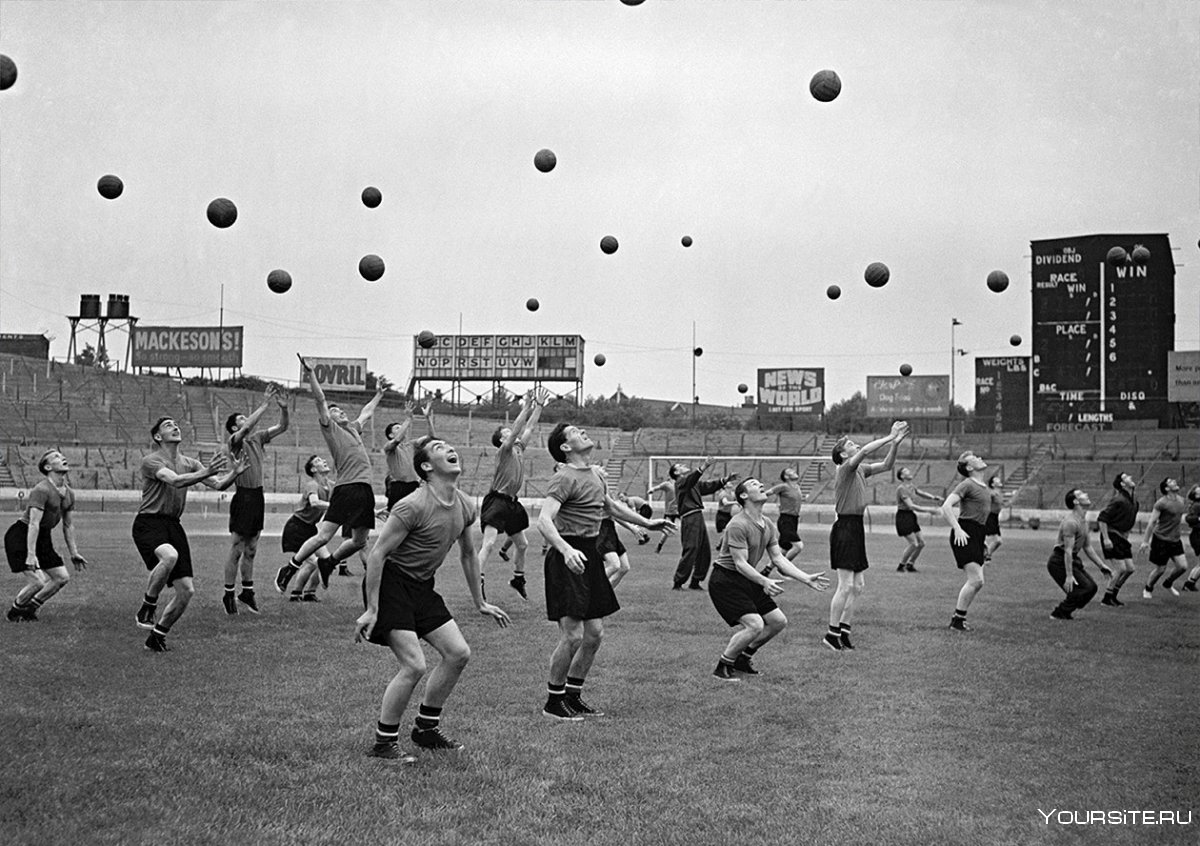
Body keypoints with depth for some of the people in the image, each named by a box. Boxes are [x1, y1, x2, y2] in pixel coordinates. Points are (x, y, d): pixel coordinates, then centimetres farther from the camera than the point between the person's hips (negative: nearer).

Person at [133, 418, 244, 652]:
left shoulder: (189, 463, 14)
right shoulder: (151, 461, -6)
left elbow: (218, 484, 7)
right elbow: (175, 481, -24)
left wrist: (234, 473, -12)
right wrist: (205, 472, -36)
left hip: (173, 525, 7)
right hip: (148, 522, -7)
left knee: (187, 590, -1)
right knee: (169, 555, -39)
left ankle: (157, 636, 17)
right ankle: (147, 608, -19)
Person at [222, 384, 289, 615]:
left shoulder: (257, 439, 12)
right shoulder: (233, 442, -7)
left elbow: (282, 427, 9)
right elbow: (248, 427, -26)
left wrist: (283, 408, -9)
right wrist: (266, 403, -25)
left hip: (258, 496, 7)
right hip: (243, 497, -7)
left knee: (251, 550, 14)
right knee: (237, 550, -1)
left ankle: (247, 591, 23)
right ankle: (229, 595, 7)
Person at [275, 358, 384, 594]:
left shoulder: (353, 428, 26)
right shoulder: (330, 428, 7)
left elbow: (366, 412, 44)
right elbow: (320, 400, -4)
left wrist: (378, 395, 57)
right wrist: (310, 374, -12)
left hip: (365, 489, 7)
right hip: (346, 488, -7)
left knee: (359, 541, 8)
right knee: (323, 536, -10)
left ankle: (327, 564, 31)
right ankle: (288, 570, 4)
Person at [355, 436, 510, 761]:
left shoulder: (465, 506, 2)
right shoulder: (413, 506, -23)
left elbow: (468, 554, 19)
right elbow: (377, 554, -21)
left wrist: (480, 603, 23)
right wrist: (371, 610, -22)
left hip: (422, 587, 8)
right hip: (390, 583, -8)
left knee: (458, 653, 5)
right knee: (413, 666, -15)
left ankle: (426, 728, 21)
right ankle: (383, 743, 1)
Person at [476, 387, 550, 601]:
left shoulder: (519, 448, 11)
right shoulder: (504, 451, -9)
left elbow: (530, 427, 12)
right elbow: (517, 428, -21)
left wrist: (539, 405, 4)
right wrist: (527, 406, -21)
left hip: (512, 503, 9)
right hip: (497, 501, -8)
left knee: (521, 544, 18)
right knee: (489, 543, -18)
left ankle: (518, 579, 36)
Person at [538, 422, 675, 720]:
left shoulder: (593, 475, 15)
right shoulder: (565, 478, -14)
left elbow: (611, 506, 34)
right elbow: (544, 521, -25)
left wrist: (647, 523, 36)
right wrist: (566, 550, -40)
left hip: (589, 557, 9)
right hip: (568, 560, -9)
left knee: (594, 634, 10)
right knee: (573, 636, -9)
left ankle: (573, 696, 23)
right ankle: (553, 702, 5)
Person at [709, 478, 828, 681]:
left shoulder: (768, 526, 8)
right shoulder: (738, 525, -21)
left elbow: (778, 558, 7)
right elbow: (740, 563, -24)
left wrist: (807, 579, -1)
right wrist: (764, 582, -38)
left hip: (749, 580, 9)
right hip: (725, 581, -9)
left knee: (779, 621, 6)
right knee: (755, 625, -22)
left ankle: (743, 658, 22)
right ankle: (723, 667, -5)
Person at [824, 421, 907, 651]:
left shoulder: (861, 469, 14)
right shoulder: (846, 468, -10)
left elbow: (886, 465, 14)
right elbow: (864, 452, -26)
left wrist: (895, 443, -1)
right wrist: (890, 437, -22)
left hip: (856, 528, 9)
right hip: (845, 527, -9)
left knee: (858, 585, 11)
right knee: (846, 585, -8)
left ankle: (844, 631, 17)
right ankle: (832, 634, 0)